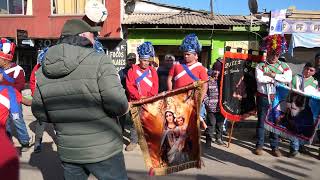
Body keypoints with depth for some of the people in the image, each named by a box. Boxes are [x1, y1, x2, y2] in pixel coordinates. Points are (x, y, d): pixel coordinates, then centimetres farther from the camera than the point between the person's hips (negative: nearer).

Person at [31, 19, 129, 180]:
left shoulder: (43, 71, 0)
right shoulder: (99, 61, -18)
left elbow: (39, 112, 6)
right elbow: (118, 105, -24)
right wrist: (125, 107, -3)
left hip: (67, 151, 5)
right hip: (103, 149, -5)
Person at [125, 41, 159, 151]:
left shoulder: (152, 71, 7)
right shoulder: (132, 70, 1)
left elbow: (155, 87, 1)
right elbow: (129, 85, -6)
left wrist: (148, 97, -12)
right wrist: (139, 96, -14)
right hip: (135, 101, -1)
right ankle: (133, 141, 14)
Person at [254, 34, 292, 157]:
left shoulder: (283, 66, 6)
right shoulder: (261, 66, -1)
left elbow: (288, 79, -10)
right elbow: (259, 79, -18)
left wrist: (273, 75, -14)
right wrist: (276, 78, -10)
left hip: (276, 98, 2)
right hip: (263, 97, -2)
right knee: (261, 121, 5)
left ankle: (275, 146, 19)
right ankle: (259, 145, 16)